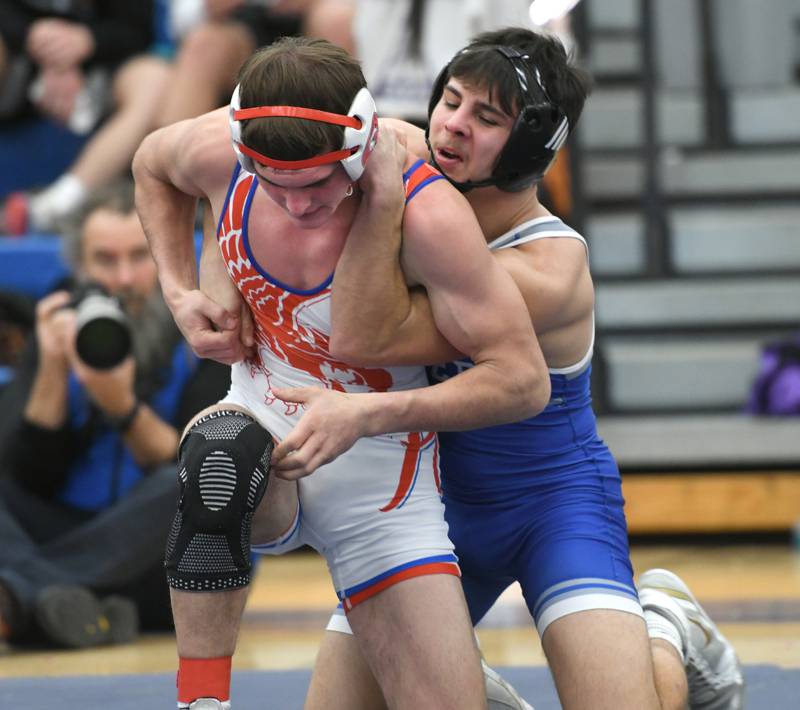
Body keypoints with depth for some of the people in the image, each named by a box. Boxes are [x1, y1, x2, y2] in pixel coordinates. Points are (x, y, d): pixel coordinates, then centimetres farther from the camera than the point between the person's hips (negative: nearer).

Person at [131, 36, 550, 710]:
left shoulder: (426, 213, -28)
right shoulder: (218, 150, -15)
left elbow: (525, 380, -24)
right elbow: (152, 164, 12)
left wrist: (371, 413, -34)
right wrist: (181, 294, -1)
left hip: (376, 474, -2)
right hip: (260, 426, 2)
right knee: (220, 447, -38)